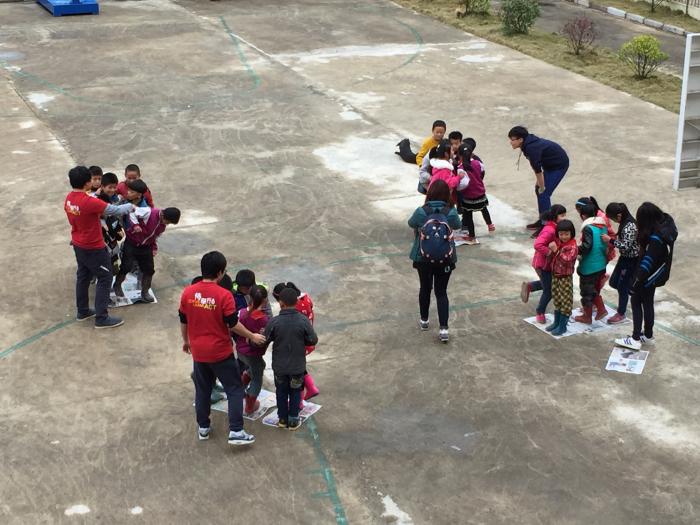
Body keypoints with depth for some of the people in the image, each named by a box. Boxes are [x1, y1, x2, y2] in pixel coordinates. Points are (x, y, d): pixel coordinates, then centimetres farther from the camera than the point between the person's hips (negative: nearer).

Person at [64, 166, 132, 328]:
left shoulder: (68, 199, -5)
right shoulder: (90, 202, -30)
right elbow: (115, 210, -21)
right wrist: (130, 206, -3)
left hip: (78, 245, 8)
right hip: (93, 248, -8)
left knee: (83, 276, 22)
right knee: (105, 279, 5)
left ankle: (82, 311, 35)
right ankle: (102, 318, 9)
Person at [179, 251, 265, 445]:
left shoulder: (187, 293, -5)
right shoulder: (224, 296, -19)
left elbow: (183, 321, 6)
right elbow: (233, 325, -13)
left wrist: (185, 341, 22)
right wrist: (252, 336, 2)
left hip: (198, 352, 5)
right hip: (220, 352, -5)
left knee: (202, 390, 19)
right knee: (234, 389, 7)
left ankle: (203, 428, 30)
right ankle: (236, 431, 2)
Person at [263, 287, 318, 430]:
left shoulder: (274, 322, -18)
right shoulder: (303, 321, -17)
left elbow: (265, 340, -10)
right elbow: (313, 340, -8)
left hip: (279, 366, 0)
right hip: (298, 365, 0)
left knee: (281, 392, 19)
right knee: (295, 392, 17)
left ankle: (283, 419, 29)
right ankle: (293, 421, 23)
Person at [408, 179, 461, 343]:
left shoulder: (421, 212, -15)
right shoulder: (451, 213, -13)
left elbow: (411, 223, 5)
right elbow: (457, 225, 8)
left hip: (423, 259, 0)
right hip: (445, 260, 0)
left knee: (425, 289, 20)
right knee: (441, 292, 8)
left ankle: (424, 320, 36)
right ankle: (444, 328, -2)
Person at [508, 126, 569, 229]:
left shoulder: (532, 148, -31)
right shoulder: (527, 144, -3)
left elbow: (538, 170, -27)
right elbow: (536, 166, 5)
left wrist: (542, 187, -17)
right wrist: (538, 182, 4)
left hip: (559, 165, -10)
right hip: (550, 164, 10)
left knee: (544, 194, -12)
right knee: (538, 190, 14)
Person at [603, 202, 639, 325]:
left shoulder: (630, 226, -28)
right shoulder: (625, 222, 1)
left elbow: (626, 246, -29)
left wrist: (610, 240, -24)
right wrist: (613, 238, 1)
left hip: (631, 260, -9)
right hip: (624, 257, 9)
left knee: (622, 286, 4)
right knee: (613, 282, 16)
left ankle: (621, 314, 19)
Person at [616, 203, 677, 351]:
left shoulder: (656, 238, -31)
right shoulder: (667, 225, -4)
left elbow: (648, 262, -28)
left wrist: (636, 282, -23)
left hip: (649, 276, -9)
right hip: (657, 274, 9)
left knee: (636, 301, 3)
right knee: (647, 303, 20)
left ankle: (636, 339, 7)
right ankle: (648, 336, 32)